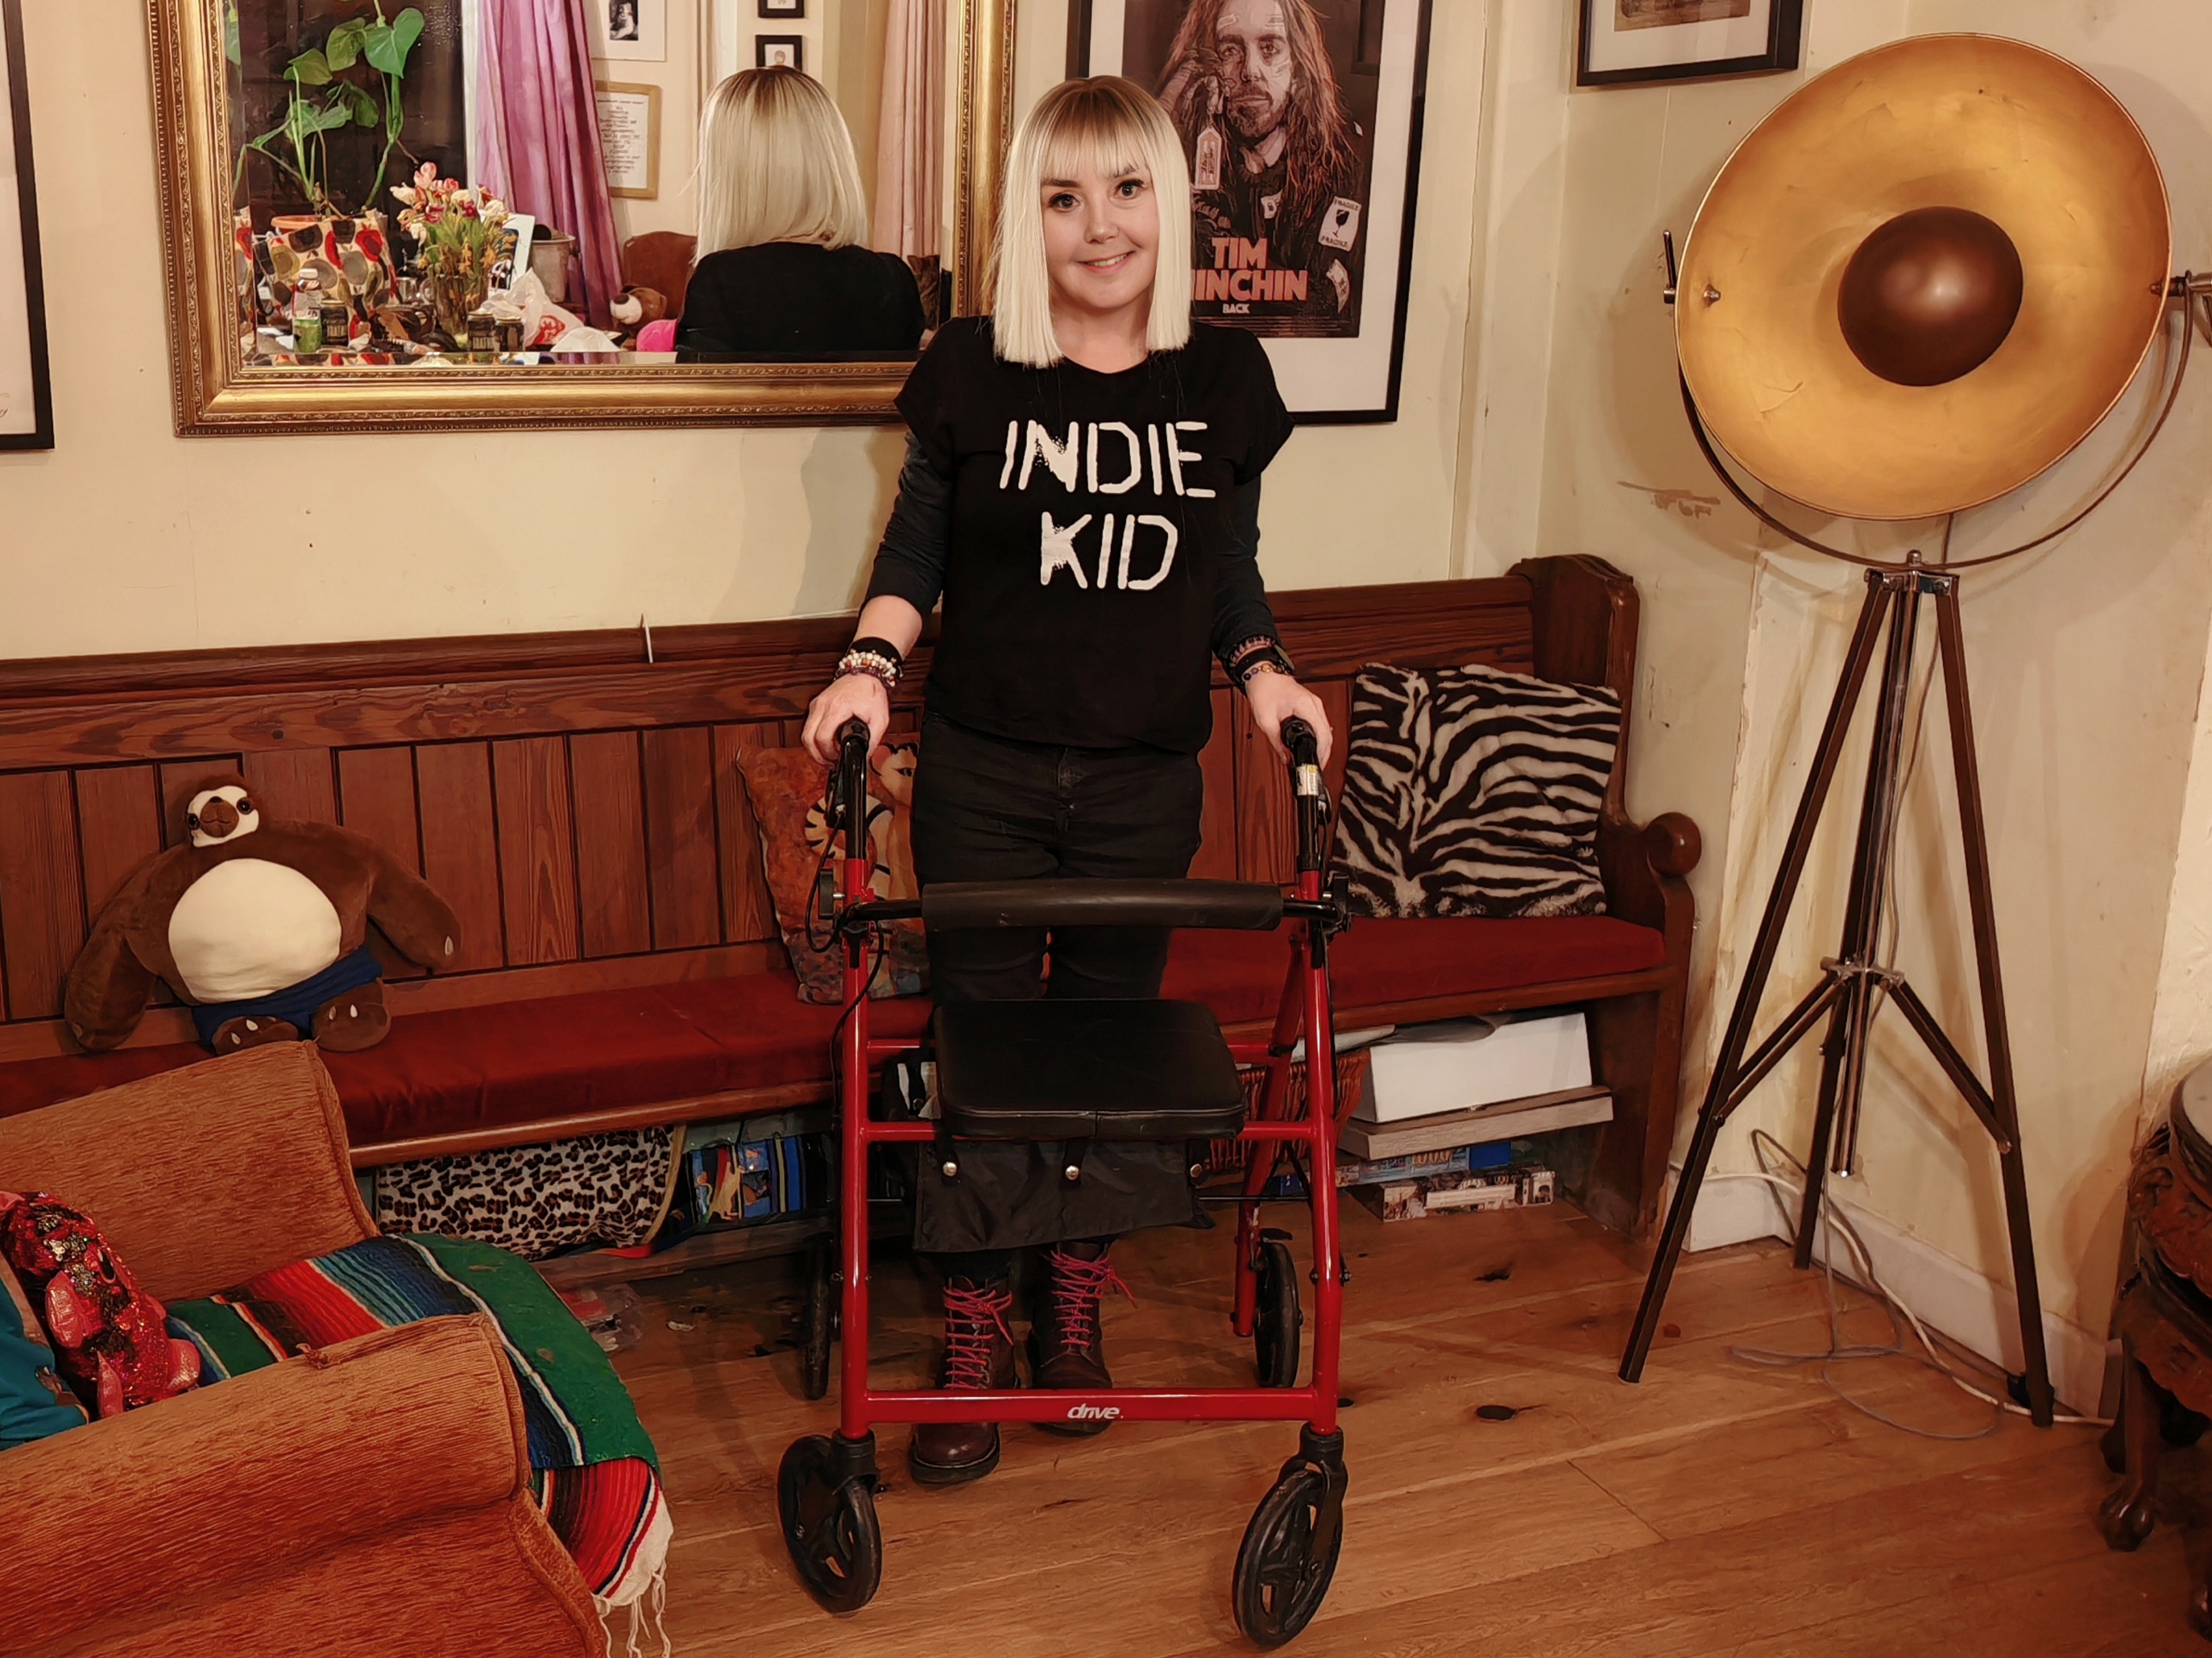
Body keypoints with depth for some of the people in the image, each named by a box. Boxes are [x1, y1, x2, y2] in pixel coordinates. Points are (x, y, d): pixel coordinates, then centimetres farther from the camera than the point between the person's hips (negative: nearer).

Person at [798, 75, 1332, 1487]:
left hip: (1146, 781, 2)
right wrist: (871, 662, -11)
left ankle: (1077, 1308, 32)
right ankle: (976, 1338, 19)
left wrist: (1262, 669, -5)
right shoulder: (972, 369, -5)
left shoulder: (1225, 378, 1)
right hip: (985, 773, -1)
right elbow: (918, 547, 5)